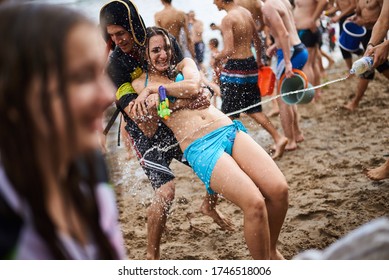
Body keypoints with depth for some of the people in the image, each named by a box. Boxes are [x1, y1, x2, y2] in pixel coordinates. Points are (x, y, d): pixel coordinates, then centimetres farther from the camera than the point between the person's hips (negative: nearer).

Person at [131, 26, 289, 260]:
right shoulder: (140, 84, 16)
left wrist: (155, 89, 0)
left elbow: (193, 87, -3)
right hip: (199, 148, -4)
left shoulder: (185, 64, 21)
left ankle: (272, 250, 11)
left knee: (279, 189, -16)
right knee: (254, 202, -27)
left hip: (229, 130, 4)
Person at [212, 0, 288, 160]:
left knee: (229, 114, 6)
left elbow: (229, 51, -23)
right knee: (253, 109, 16)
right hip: (250, 64, 8)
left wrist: (217, 57, -3)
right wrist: (259, 61, 31)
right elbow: (257, 41, 19)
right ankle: (278, 138, 8)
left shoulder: (228, 19, -17)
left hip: (235, 67, -8)